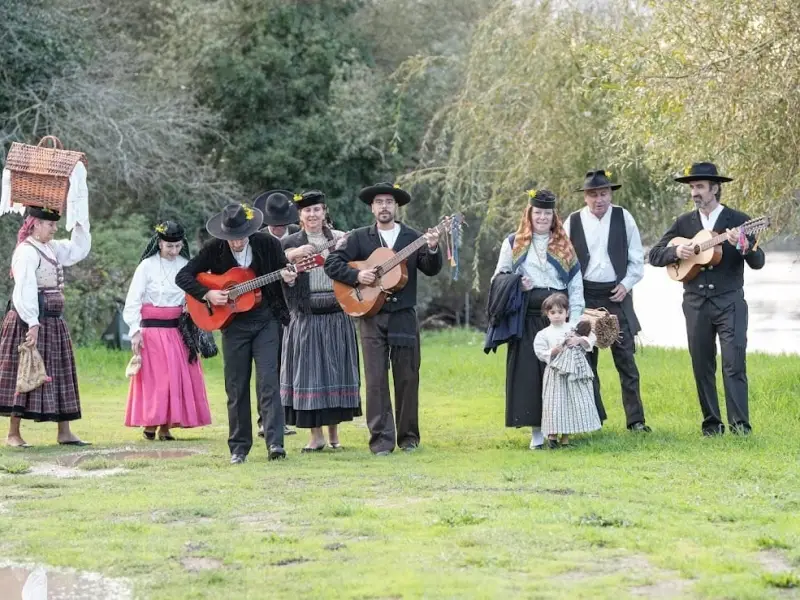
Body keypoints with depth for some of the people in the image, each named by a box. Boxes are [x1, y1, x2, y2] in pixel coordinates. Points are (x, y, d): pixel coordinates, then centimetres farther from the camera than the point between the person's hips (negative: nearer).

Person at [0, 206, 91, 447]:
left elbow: (79, 249, 26)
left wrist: (80, 223, 15)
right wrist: (32, 323, -27)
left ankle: (64, 432, 14)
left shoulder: (52, 249, 14)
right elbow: (25, 290, -21)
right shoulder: (26, 252, -13)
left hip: (53, 323, 9)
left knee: (60, 375, 9)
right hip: (31, 322, -9)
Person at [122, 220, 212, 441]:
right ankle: (149, 424, 3)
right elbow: (133, 301, -6)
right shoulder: (147, 266, -5)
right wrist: (135, 331, -12)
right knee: (154, 377, -5)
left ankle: (166, 426, 6)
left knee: (180, 376, 0)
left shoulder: (185, 265, 6)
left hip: (178, 329, 4)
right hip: (152, 329, -4)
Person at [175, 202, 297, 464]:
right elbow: (182, 277, -3)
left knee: (268, 381, -11)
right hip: (233, 323, 1)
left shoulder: (268, 244, -6)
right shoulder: (214, 250, -5)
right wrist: (207, 294, -17)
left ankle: (275, 443, -16)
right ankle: (239, 447, 13)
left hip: (266, 321, -1)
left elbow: (285, 271, 8)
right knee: (236, 387, 5)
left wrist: (289, 278, -16)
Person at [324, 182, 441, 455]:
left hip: (404, 317, 1)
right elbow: (332, 263, 1)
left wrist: (433, 249, -20)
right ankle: (381, 439, -2)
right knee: (376, 379, -4)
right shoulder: (360, 238, 6)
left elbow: (431, 270, -1)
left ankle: (408, 437, 14)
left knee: (407, 378, 4)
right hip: (371, 316, -1)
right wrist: (356, 275, -14)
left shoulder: (413, 237, 8)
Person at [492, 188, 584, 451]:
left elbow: (576, 285, 8)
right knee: (529, 371, -5)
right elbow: (498, 279, 10)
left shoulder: (564, 245, 11)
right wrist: (515, 286, -11)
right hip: (527, 318, -1)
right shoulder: (513, 243, 8)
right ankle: (537, 431, -1)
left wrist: (574, 319, -2)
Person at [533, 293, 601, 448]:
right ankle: (552, 434, 6)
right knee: (556, 403, -5)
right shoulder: (544, 334, 3)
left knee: (574, 403, 1)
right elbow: (540, 353, -3)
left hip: (576, 372, 2)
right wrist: (553, 351, -19)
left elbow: (591, 339, 3)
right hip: (556, 373, -2)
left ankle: (566, 436, 9)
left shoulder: (574, 328, 8)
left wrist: (579, 340, -13)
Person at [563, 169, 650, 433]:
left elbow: (637, 259, 7)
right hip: (585, 298, 0)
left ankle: (635, 420, 3)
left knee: (626, 359, -1)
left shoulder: (623, 218, 2)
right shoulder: (573, 222, 0)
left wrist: (626, 284, -5)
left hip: (617, 295, 0)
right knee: (586, 359, 4)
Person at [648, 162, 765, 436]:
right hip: (696, 303, 3)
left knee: (734, 363, -11)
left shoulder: (738, 220, 0)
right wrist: (676, 252, -11)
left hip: (730, 302, -3)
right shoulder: (684, 223, 9)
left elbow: (758, 262, -6)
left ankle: (739, 423, -11)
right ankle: (712, 423, 12)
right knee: (702, 367, 5)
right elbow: (654, 255, 8)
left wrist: (743, 245, -26)